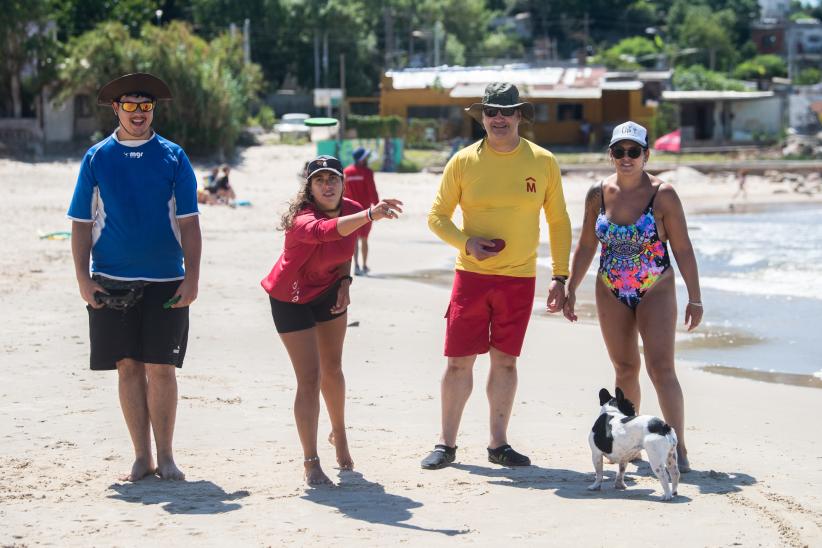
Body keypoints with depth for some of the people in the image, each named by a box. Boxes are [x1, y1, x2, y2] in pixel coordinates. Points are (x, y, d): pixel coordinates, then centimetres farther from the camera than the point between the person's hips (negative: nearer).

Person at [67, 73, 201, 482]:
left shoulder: (173, 157, 4)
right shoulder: (97, 158, 5)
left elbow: (188, 223, 3)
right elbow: (82, 223, 6)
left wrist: (192, 278, -5)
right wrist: (83, 278, -3)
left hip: (166, 281, -1)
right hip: (112, 282, 1)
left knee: (161, 368, -1)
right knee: (128, 367, 3)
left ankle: (165, 456, 8)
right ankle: (141, 456, 11)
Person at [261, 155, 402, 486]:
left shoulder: (351, 211, -14)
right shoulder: (303, 219, -36)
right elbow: (326, 231, -60)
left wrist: (344, 280, -8)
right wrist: (370, 215, -73)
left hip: (329, 291, 6)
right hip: (291, 299, -6)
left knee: (332, 369, 19)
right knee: (310, 379, -8)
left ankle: (339, 434, 44)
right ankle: (311, 464, 0)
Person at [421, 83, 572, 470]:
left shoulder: (542, 162, 2)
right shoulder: (463, 162, -1)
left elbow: (558, 222, 7)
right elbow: (437, 216, 3)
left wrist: (560, 277, 1)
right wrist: (467, 243, -15)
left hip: (519, 278, 1)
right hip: (471, 275, -1)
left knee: (505, 360, 7)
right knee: (458, 360, 0)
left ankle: (498, 444, 17)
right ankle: (446, 444, 10)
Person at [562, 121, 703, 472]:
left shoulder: (663, 195, -10)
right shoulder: (598, 194, 0)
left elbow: (683, 249, -7)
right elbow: (586, 247, 10)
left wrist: (695, 299, -8)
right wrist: (570, 289, 9)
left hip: (656, 291, -4)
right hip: (612, 294, 4)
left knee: (661, 369, -13)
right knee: (625, 370, 12)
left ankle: (679, 449, -14)